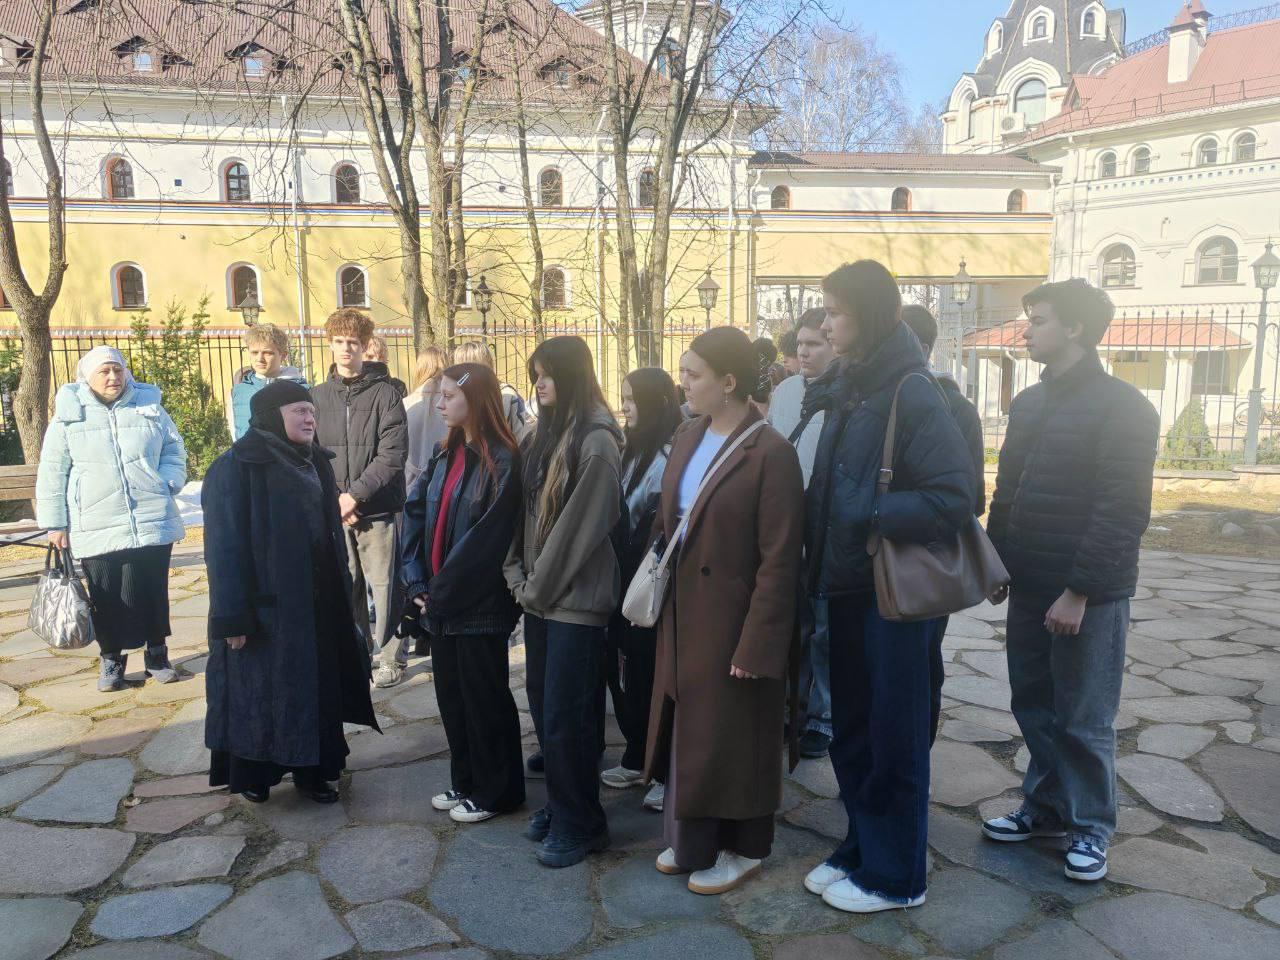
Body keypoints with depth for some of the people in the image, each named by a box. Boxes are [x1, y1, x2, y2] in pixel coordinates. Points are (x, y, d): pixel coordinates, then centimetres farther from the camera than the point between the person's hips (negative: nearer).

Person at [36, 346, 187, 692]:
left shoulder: (149, 408, 7)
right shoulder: (68, 416, 2)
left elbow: (175, 452, 16)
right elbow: (52, 474, 5)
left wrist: (167, 483, -2)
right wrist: (54, 524, 2)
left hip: (152, 522, 1)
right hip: (96, 530, -1)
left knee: (153, 592, 6)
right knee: (107, 597, 3)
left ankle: (156, 653, 21)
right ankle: (111, 658, 21)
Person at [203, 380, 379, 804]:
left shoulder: (315, 463, 9)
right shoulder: (236, 467, -12)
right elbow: (225, 546, -15)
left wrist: (340, 596, 13)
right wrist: (232, 617, -17)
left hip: (315, 605, 7)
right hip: (264, 607, -6)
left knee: (316, 688, 13)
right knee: (256, 690, 8)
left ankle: (311, 769, 27)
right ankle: (250, 773, 25)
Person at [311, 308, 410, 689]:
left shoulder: (384, 393, -2)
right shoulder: (317, 396, 9)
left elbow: (393, 455, -10)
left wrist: (355, 494, -14)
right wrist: (334, 500, -6)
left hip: (377, 508, -3)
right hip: (333, 511, 3)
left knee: (384, 584, 2)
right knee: (345, 585, 11)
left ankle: (392, 656, 16)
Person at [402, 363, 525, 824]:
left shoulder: (502, 461, -14)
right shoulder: (445, 454, 10)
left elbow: (484, 537, -19)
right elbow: (415, 512, 6)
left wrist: (440, 590, -14)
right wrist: (418, 582, -5)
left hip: (479, 604, -7)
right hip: (442, 601, 7)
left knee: (483, 699, 5)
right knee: (451, 695, 16)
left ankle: (495, 791, 22)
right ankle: (466, 782, 33)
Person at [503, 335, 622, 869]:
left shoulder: (596, 443, -14)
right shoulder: (542, 438, 11)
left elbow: (580, 526, -16)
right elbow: (525, 513, 13)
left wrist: (538, 585, -9)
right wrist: (518, 576, 5)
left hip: (575, 599, -7)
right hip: (540, 596, 7)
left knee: (565, 718, -1)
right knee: (542, 704, 14)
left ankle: (579, 825, 18)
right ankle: (559, 805, 32)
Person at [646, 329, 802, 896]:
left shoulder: (771, 454, -18)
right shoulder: (686, 439, 5)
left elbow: (779, 562, -18)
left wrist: (756, 646, -18)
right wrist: (663, 604, 7)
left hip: (733, 622, -7)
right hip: (683, 617, 7)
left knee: (730, 737, 9)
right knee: (686, 730, 18)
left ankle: (742, 849, 31)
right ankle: (691, 838, 38)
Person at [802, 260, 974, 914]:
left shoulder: (910, 394, -16)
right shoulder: (847, 390, 9)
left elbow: (953, 498, -22)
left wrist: (866, 515, -22)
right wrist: (819, 557, 5)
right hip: (847, 588, 8)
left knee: (892, 737, 7)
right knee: (850, 731, 18)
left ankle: (894, 876, 25)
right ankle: (861, 848, 36)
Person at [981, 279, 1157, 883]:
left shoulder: (1122, 408, -12)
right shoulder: (1028, 402, 11)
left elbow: (1124, 512, -17)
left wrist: (1079, 590, -19)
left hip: (1088, 594, -7)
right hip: (1029, 587, 7)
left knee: (1084, 719, 5)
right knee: (1034, 707, 14)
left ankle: (1091, 827, 22)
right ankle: (1046, 807, 31)